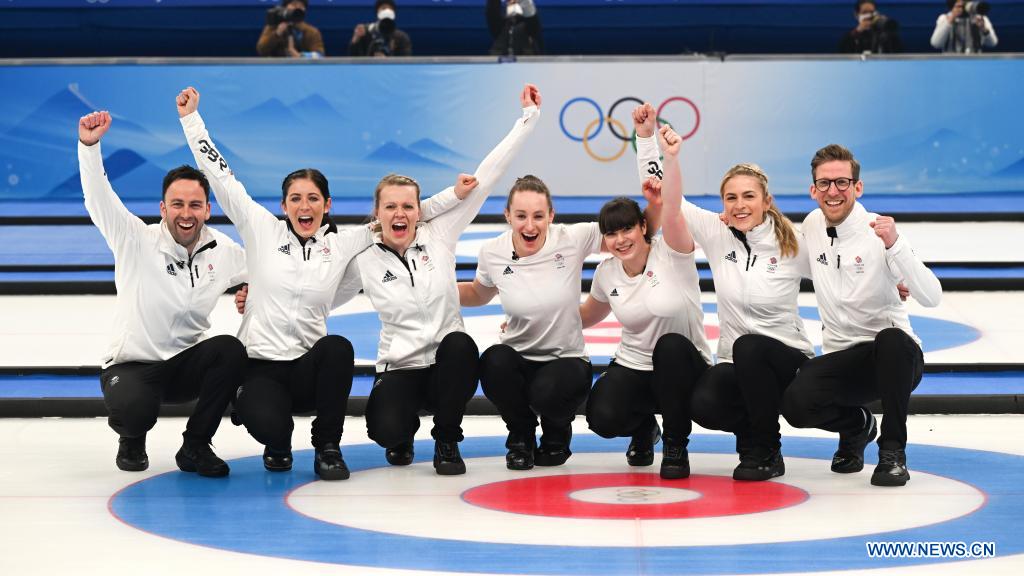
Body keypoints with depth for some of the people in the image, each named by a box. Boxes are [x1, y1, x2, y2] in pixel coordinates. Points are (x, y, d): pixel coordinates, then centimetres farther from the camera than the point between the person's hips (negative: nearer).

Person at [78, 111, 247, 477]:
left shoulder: (223, 251, -1)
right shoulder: (137, 241, -12)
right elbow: (99, 199, -25)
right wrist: (89, 145, -40)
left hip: (187, 364, 4)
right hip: (131, 365, -4)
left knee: (231, 350, -28)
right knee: (132, 411, -37)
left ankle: (195, 447, -8)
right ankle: (132, 440, 7)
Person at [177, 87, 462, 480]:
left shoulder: (341, 244, 5)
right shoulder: (261, 229, 2)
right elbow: (219, 174, 3)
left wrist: (455, 195, 3)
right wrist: (190, 117, 2)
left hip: (309, 367, 2)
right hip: (260, 365, -2)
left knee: (337, 347, -33)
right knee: (269, 427, -32)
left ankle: (328, 447, -12)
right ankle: (278, 444, 11)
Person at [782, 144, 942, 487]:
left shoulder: (878, 232, -13)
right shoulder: (812, 225, 4)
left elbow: (932, 298, -24)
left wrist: (894, 245, -35)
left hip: (895, 355, -4)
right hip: (843, 361, 4)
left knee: (891, 339, -40)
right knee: (796, 404, -26)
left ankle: (892, 450, -18)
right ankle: (856, 425, 11)